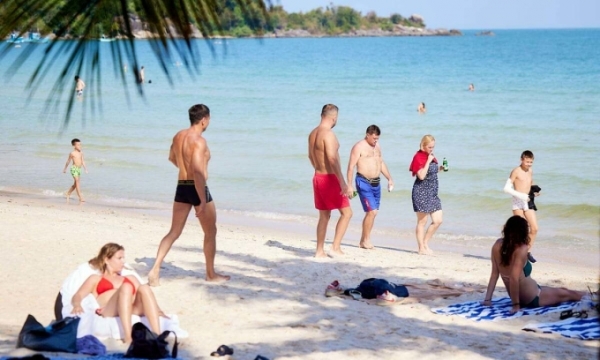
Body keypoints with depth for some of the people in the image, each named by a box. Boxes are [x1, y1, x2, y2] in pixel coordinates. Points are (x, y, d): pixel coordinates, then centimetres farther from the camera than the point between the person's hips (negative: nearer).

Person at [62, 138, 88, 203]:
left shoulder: (81, 153, 8)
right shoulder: (72, 153, -8)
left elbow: (82, 161, 11)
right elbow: (68, 161, 3)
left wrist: (85, 169, 4)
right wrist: (65, 169, 13)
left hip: (79, 169, 7)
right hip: (74, 168, -7)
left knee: (75, 184, 14)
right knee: (77, 182, -13)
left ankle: (68, 194, 32)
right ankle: (80, 198, -17)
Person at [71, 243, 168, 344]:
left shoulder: (131, 279, 37)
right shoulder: (95, 279, 28)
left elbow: (142, 294, 22)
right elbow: (77, 296, 13)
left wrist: (158, 311, 2)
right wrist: (77, 305, -12)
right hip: (108, 313, -3)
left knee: (144, 288, -28)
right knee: (126, 287, -32)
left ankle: (157, 335, -47)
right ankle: (128, 337, -52)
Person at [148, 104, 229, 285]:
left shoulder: (178, 136, 7)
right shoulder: (199, 141, -18)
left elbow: (172, 158, 27)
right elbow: (198, 171, -27)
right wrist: (203, 201, -27)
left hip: (181, 187, 7)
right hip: (197, 188, -7)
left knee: (174, 232, 9)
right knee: (210, 232, 12)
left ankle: (155, 270, -4)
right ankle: (211, 274, 22)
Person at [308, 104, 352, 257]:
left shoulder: (313, 134, 10)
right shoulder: (328, 134, -18)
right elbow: (332, 159, -25)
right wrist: (342, 182, -27)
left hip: (318, 177, 9)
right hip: (330, 179, -9)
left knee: (324, 216, 15)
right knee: (346, 212, -1)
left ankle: (320, 251, 16)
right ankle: (335, 247, -6)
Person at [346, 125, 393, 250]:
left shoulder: (377, 146, 14)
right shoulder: (359, 147, -9)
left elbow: (381, 163, 25)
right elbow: (351, 167, -12)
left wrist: (389, 179, 20)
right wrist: (349, 186, -17)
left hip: (376, 183, 8)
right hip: (364, 183, -7)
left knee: (373, 213, 8)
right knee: (372, 211, -13)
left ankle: (363, 240, 17)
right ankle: (366, 240, -2)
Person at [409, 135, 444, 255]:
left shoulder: (431, 156, 12)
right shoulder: (418, 157, -12)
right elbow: (421, 175, -20)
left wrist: (440, 168, 6)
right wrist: (428, 161, -20)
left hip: (432, 192, 8)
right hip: (421, 192, -8)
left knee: (438, 220, 5)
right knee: (422, 221, 0)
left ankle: (425, 244, 18)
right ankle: (421, 249, 7)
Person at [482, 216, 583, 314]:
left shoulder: (498, 245, -6)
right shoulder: (521, 249, -25)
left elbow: (495, 273, -4)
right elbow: (514, 278, -32)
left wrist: (487, 299, -1)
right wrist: (516, 305, -25)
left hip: (521, 298, 8)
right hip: (533, 299, -8)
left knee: (561, 290, 27)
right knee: (568, 294, 17)